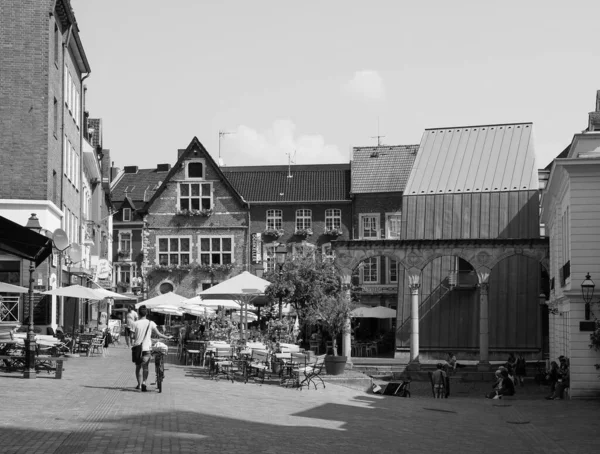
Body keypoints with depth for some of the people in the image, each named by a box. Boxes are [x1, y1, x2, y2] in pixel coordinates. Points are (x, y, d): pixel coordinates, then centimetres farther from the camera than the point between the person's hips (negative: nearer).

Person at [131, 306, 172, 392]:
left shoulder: (135, 323, -4)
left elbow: (132, 336, -4)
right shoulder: (151, 323, -3)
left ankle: (139, 384, 18)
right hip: (147, 347, 0)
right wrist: (167, 337, 12)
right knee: (145, 366, 5)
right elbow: (158, 334, -1)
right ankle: (144, 382, -14)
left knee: (138, 366, 13)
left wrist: (132, 345, 7)